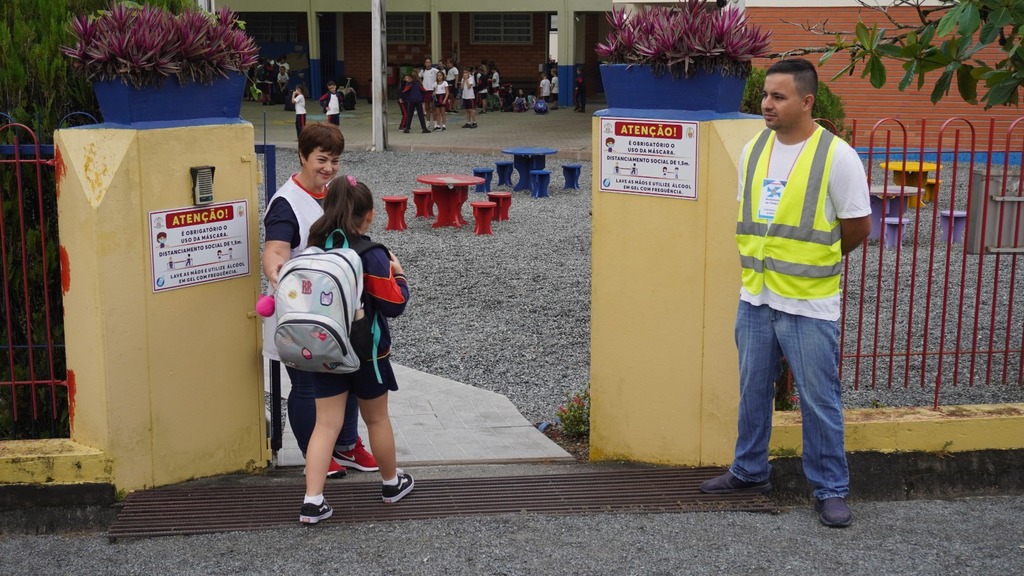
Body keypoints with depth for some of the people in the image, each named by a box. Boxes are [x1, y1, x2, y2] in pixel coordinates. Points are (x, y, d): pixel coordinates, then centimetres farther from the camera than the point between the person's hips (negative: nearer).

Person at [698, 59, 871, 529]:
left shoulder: (837, 156, -12)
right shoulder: (754, 150, 5)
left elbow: (858, 227, -5)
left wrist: (812, 262, 7)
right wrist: (766, 260, 13)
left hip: (809, 305, -6)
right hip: (755, 298, 6)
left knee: (819, 401, 3)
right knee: (753, 392, 17)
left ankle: (831, 490, 16)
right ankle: (750, 471, 33)